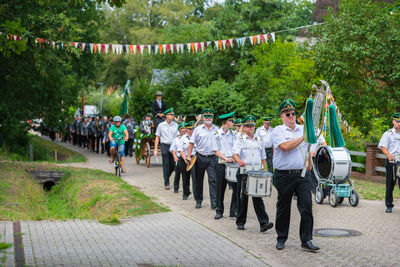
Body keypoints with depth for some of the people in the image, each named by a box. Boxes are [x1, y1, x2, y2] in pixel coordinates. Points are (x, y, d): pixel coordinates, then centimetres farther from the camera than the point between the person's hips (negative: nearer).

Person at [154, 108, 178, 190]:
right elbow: (157, 137, 6)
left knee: (173, 165, 3)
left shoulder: (175, 125, 6)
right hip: (165, 146, -2)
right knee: (166, 165, -1)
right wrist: (156, 149, 2)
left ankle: (166, 177, 29)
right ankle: (166, 183, 7)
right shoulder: (161, 125, 3)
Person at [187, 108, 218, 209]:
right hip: (200, 157, 1)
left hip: (212, 158, 0)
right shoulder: (198, 129, 4)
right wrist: (188, 156, -5)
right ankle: (198, 201, 21)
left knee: (213, 179, -9)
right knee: (199, 180, 9)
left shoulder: (217, 130, 6)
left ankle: (214, 202, -10)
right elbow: (191, 143, 3)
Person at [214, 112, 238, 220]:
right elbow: (215, 151, -6)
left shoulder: (232, 134, 10)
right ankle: (219, 211, 18)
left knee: (236, 187, -5)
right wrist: (225, 158, -19)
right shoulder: (216, 134, -1)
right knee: (220, 189, 5)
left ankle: (233, 211, 4)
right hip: (221, 164, -3)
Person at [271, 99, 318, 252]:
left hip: (302, 175, 3)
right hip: (284, 175, -3)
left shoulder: (303, 129, 14)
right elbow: (285, 146, -19)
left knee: (306, 206, -6)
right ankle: (281, 239, 21)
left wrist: (309, 163, 15)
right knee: (283, 209, 7)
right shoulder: (277, 131, -2)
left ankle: (306, 240, 0)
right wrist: (302, 137, -13)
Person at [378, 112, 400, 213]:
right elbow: (383, 147, -5)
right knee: (390, 184, 1)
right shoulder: (388, 134, 6)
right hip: (391, 161, -2)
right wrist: (389, 155, -25)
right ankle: (389, 205, 10)